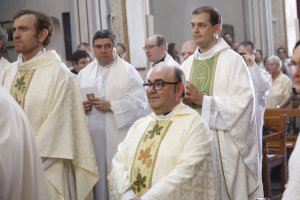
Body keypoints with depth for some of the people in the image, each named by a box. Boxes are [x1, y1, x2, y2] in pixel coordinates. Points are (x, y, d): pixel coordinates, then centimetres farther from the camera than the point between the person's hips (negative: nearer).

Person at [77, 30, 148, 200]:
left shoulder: (128, 71, 1)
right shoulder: (84, 73, 14)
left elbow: (139, 102, -8)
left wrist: (111, 106, -15)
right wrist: (80, 106, -7)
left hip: (118, 137, -3)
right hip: (91, 136, 4)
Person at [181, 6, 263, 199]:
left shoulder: (232, 60, -5)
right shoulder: (187, 64, 11)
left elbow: (243, 102, -14)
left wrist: (203, 100, -18)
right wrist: (183, 101, -10)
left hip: (224, 143, -4)